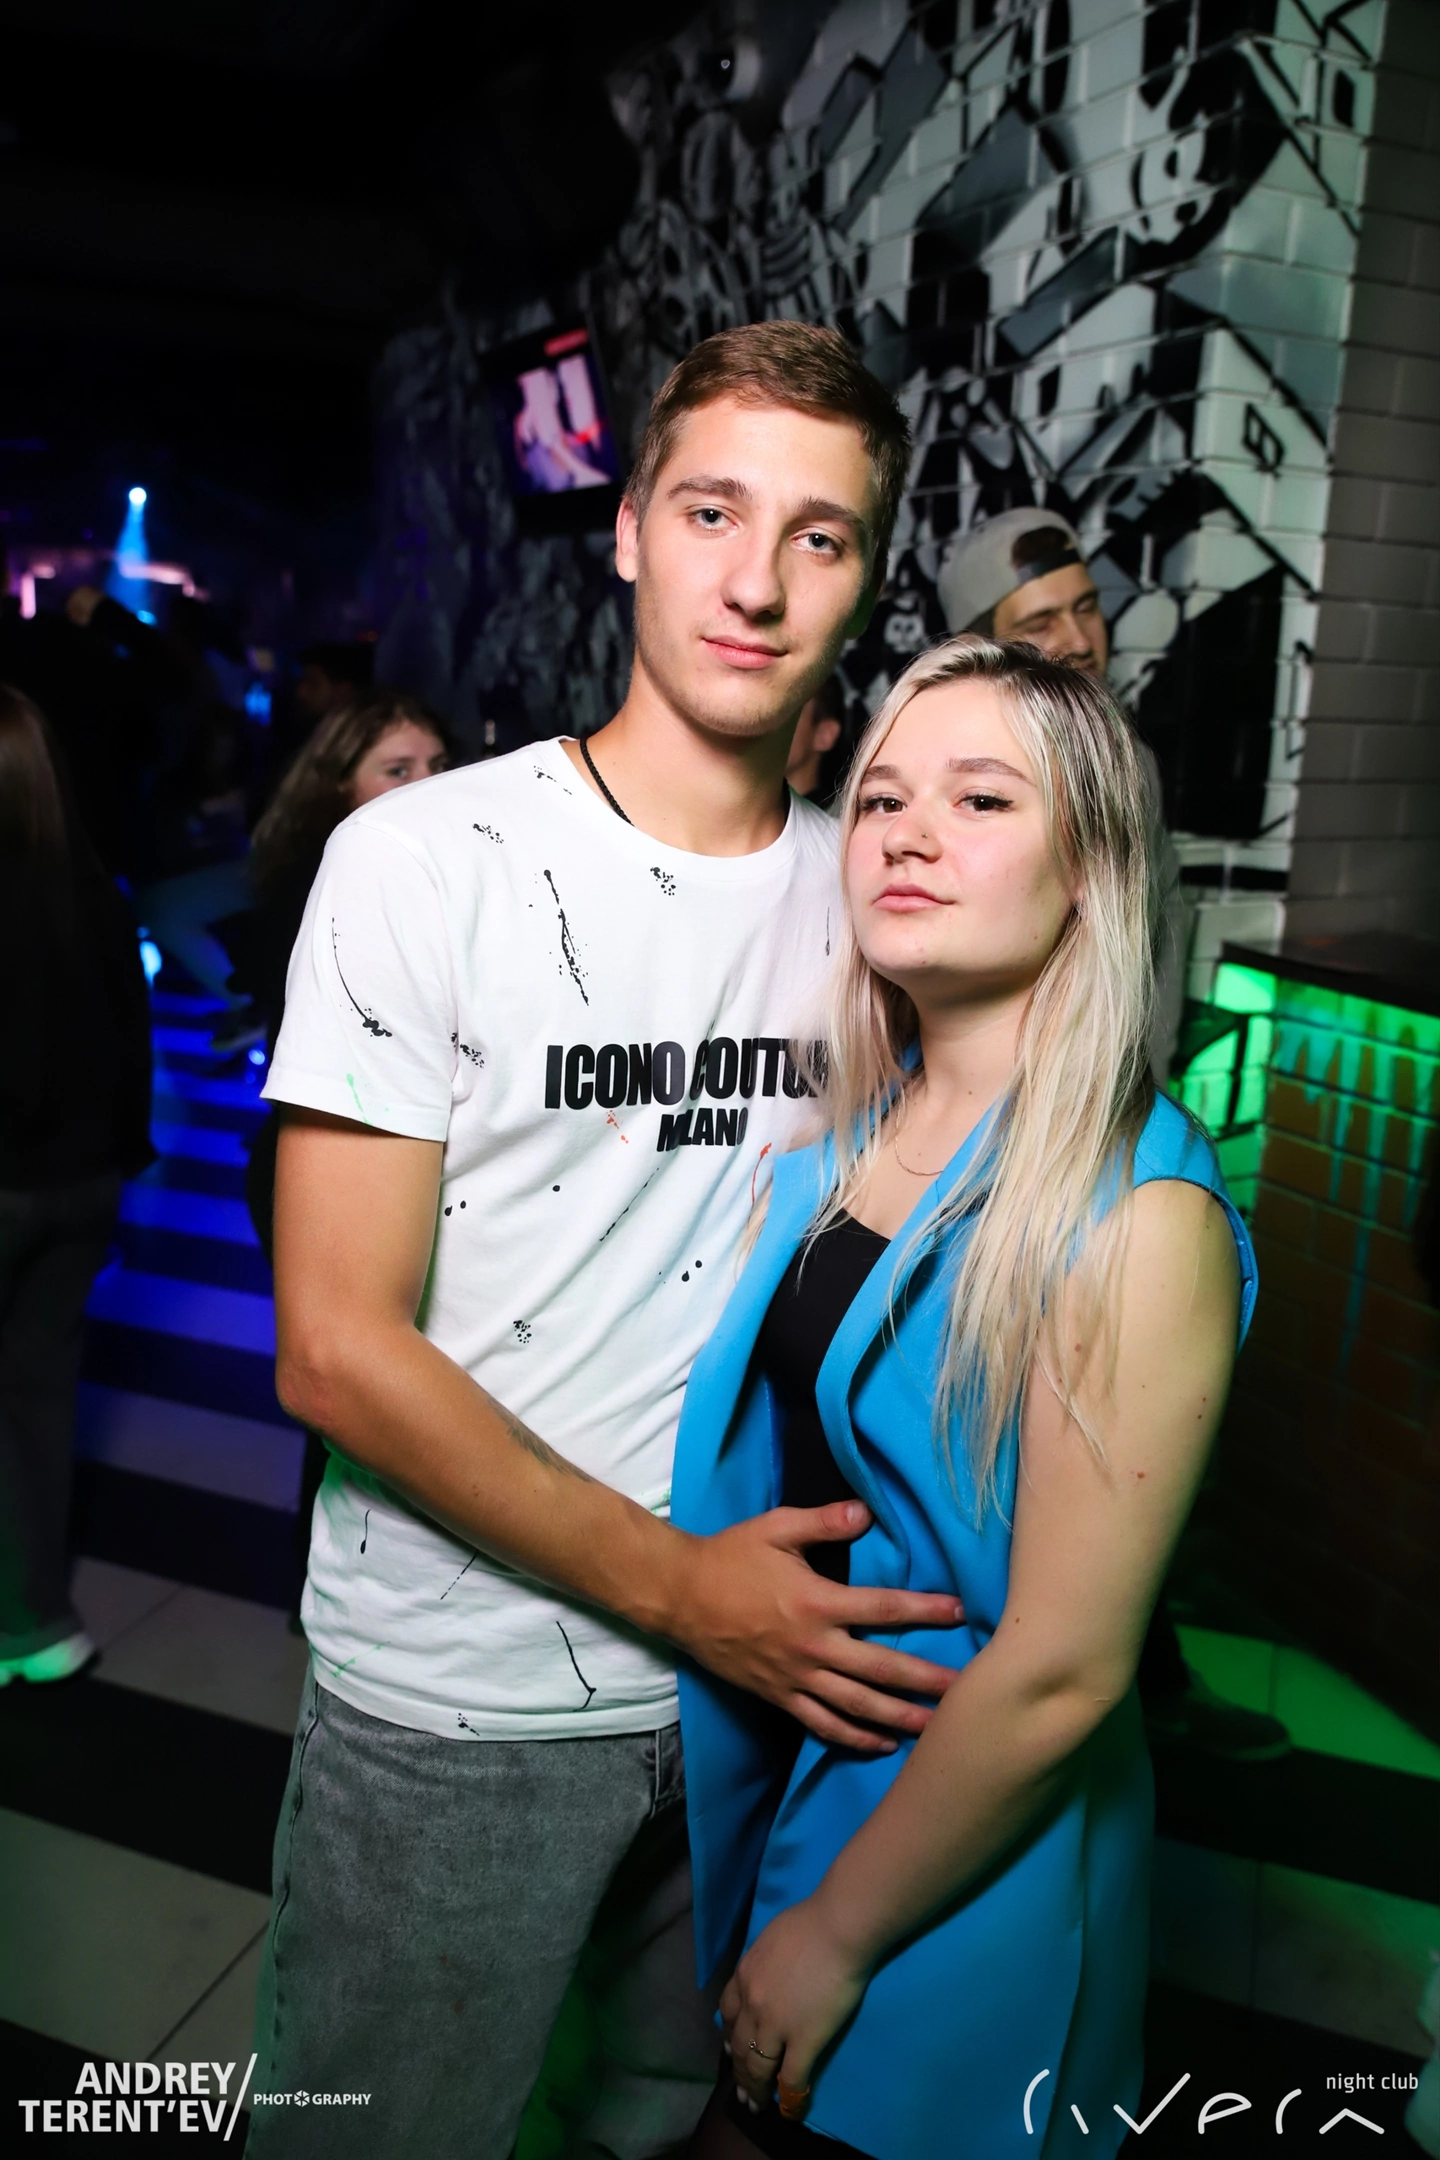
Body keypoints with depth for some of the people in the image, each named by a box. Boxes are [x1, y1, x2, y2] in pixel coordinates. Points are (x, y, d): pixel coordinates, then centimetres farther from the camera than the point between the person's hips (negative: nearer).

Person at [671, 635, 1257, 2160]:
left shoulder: (1138, 1218, -25)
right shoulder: (847, 1130, -4)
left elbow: (1061, 1672, -23)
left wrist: (833, 1936, -13)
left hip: (955, 1849, -6)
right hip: (751, 1758, 6)